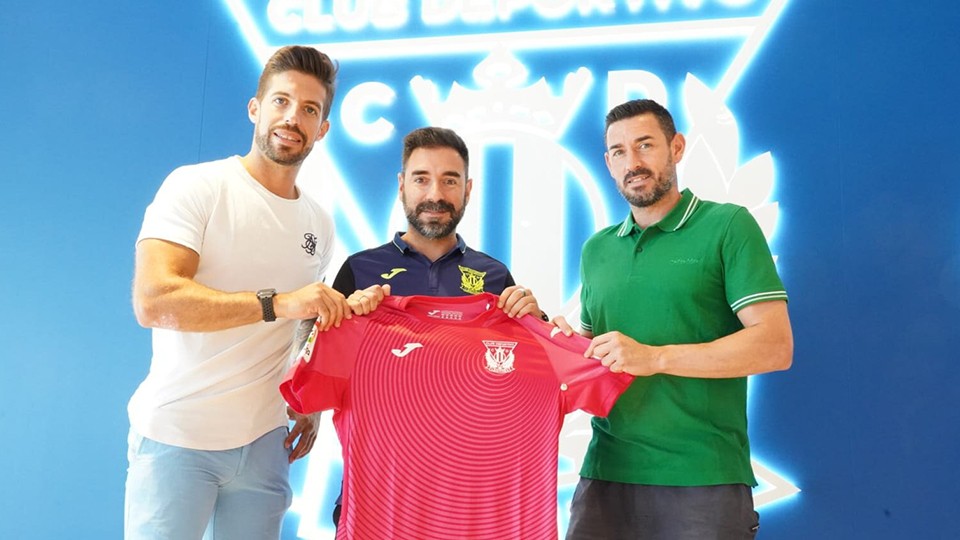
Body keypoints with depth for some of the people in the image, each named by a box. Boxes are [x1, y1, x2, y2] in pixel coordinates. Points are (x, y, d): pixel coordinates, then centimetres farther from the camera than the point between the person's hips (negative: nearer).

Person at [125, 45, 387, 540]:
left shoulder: (319, 224, 9)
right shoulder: (196, 187, -9)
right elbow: (153, 302, -22)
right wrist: (276, 303, -29)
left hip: (264, 441, 5)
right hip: (179, 437, -5)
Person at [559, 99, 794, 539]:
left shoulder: (728, 226, -2)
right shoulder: (596, 250, 14)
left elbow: (775, 346, -11)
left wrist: (655, 358, -17)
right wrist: (567, 345, -1)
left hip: (704, 480, -4)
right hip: (606, 472, 4)